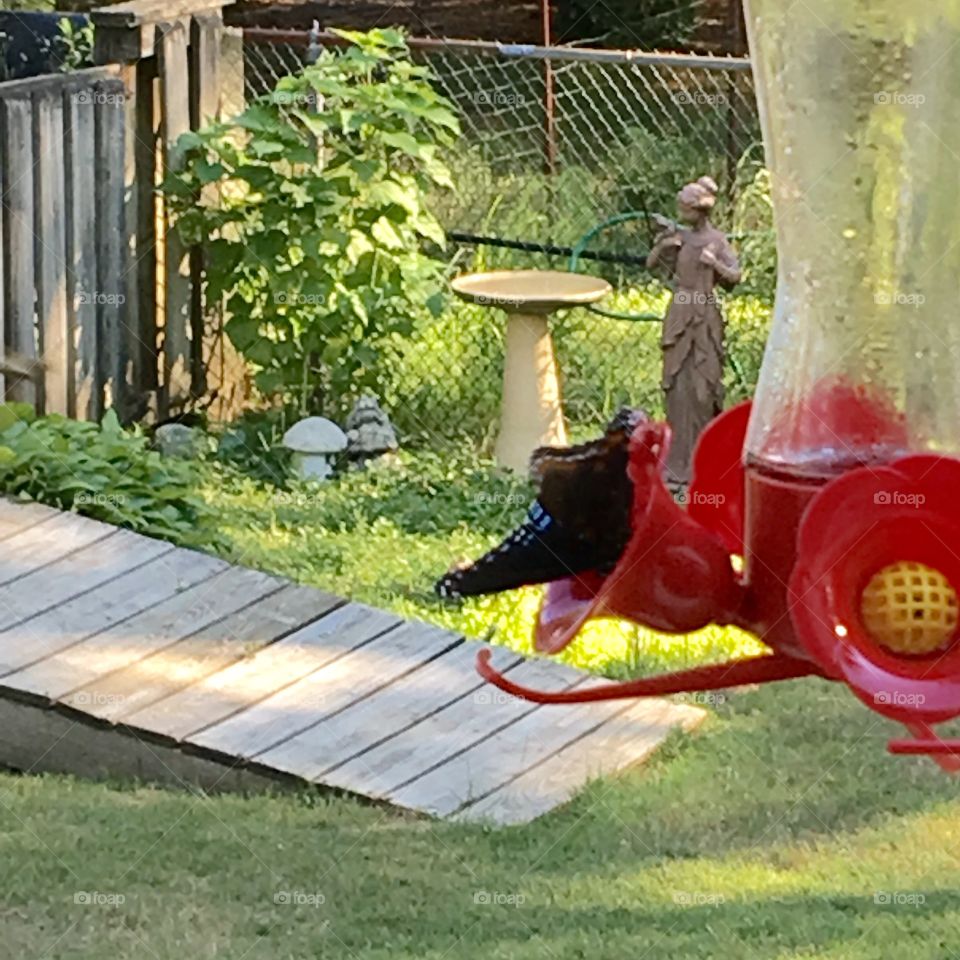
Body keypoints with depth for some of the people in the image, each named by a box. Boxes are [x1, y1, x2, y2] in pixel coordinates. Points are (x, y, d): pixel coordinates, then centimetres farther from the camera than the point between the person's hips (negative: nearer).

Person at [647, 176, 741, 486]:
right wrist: (663, 244, -7)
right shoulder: (681, 236, 9)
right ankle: (680, 458, 11)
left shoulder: (715, 240, -6)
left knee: (701, 388, -3)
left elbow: (735, 275, -14)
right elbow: (651, 263, 11)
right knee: (678, 386, 6)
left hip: (703, 319, -5)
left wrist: (715, 263, -33)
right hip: (679, 317, 5)